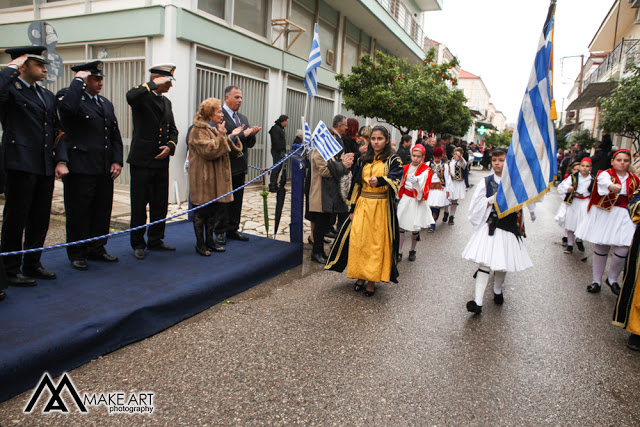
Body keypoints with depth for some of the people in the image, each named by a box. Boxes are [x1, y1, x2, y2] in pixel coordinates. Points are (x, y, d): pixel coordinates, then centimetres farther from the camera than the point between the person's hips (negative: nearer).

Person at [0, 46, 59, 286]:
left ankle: (32, 264, 27)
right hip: (20, 164, -7)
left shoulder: (48, 96, 18)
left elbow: (56, 129, 21)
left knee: (40, 218, 13)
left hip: (45, 167, 7)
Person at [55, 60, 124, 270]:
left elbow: (115, 135, 19)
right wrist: (78, 80, -16)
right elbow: (66, 107, -29)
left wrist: (117, 160, 7)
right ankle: (77, 254, 15)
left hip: (105, 170, 7)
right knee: (78, 213, 2)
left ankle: (97, 249, 26)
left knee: (102, 211, 12)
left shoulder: (106, 103, 18)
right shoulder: (67, 96, -3)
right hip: (80, 169, -6)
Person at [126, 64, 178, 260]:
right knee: (139, 205, 2)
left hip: (161, 162, 7)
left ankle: (155, 241, 25)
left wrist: (170, 146, 0)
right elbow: (131, 96, -31)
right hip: (142, 161, -6)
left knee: (160, 204, 11)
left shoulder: (166, 102, 16)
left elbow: (173, 130, 19)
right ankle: (138, 244, 15)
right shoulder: (142, 97, -6)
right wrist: (154, 85, -20)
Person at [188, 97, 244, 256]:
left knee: (214, 210, 13)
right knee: (201, 211, 0)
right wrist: (222, 137, -21)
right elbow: (208, 151, -22)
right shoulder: (198, 130, -10)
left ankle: (210, 240, 24)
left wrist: (233, 137, -3)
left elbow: (232, 151, 14)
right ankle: (200, 243, 11)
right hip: (203, 179, -8)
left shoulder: (216, 128, 18)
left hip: (217, 178, 8)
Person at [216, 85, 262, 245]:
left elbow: (250, 144, 16)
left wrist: (252, 135, -5)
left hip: (240, 167, 7)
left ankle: (232, 230, 22)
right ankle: (220, 232, 12)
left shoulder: (243, 118, 17)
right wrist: (243, 134, -17)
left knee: (237, 200, 12)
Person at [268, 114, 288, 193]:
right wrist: (280, 151, -22)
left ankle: (275, 186, 19)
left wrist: (284, 151, 15)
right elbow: (276, 141, -20)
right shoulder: (276, 128, -13)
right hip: (277, 152, -10)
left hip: (281, 152, 10)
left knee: (278, 168, 12)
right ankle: (272, 187, -7)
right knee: (276, 168, -9)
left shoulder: (281, 128, 20)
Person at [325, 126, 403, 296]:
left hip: (381, 206, -3)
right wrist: (352, 208, 6)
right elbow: (356, 184, 13)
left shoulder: (393, 160, 0)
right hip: (363, 205, 3)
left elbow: (394, 179, -19)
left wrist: (379, 180, -41)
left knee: (377, 243, -1)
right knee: (358, 240, -1)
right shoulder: (364, 160, 12)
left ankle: (372, 280, 11)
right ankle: (360, 276, 15)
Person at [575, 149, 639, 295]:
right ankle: (596, 281, 19)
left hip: (624, 217, 3)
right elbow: (605, 182, -31)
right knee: (601, 248, 5)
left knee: (622, 250, -8)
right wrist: (612, 187, -52)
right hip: (604, 215, -2)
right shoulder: (604, 174, -7)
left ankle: (612, 279, 16)